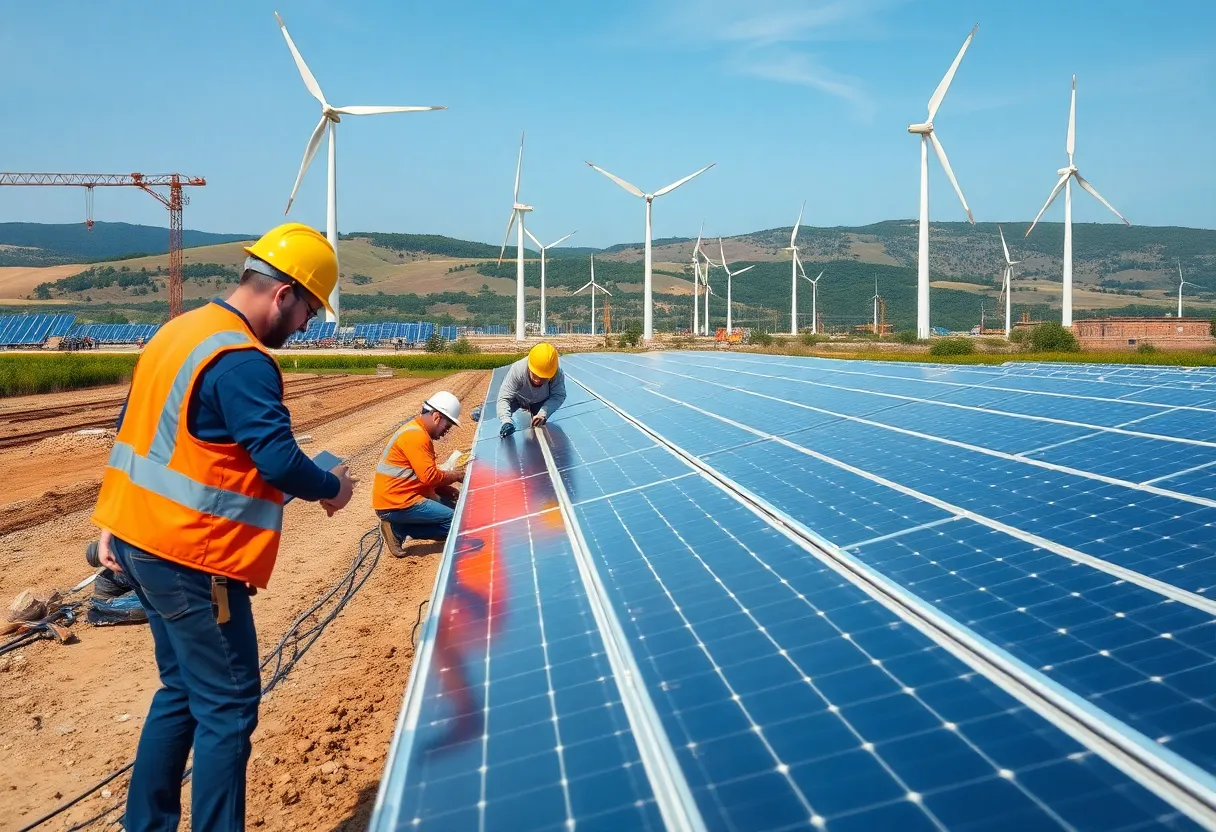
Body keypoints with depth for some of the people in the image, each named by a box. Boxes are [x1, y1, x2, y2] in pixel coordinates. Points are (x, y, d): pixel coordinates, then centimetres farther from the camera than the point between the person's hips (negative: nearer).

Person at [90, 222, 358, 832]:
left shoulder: (177, 331, 10)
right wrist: (331, 488, -4)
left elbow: (134, 430, 15)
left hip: (140, 541, 10)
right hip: (191, 557, -10)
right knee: (228, 707, 0)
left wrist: (113, 522, 19)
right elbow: (279, 462, -24)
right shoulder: (243, 361, -20)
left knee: (181, 691, 19)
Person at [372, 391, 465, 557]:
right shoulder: (415, 435, -17)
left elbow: (425, 475, 21)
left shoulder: (419, 432, 16)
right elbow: (429, 476, -21)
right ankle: (399, 529, -7)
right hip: (395, 504, -11)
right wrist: (456, 476, -6)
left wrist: (447, 490, 8)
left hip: (401, 497, 11)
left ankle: (398, 526, 4)